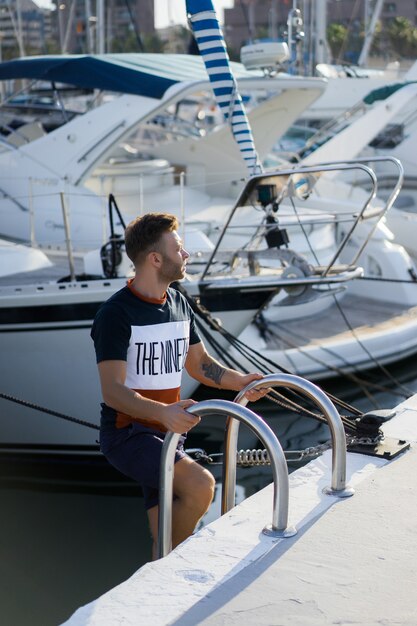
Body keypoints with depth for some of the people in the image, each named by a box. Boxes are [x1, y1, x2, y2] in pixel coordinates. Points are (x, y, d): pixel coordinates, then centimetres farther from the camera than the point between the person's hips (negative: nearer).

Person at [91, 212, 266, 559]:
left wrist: (241, 381, -2)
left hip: (167, 432, 7)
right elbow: (113, 391, -22)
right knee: (201, 485, -26)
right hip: (127, 433, -7)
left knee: (168, 537, 4)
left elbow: (200, 364, 17)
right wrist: (163, 412, -40)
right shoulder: (116, 314, -15)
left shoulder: (179, 304, 10)